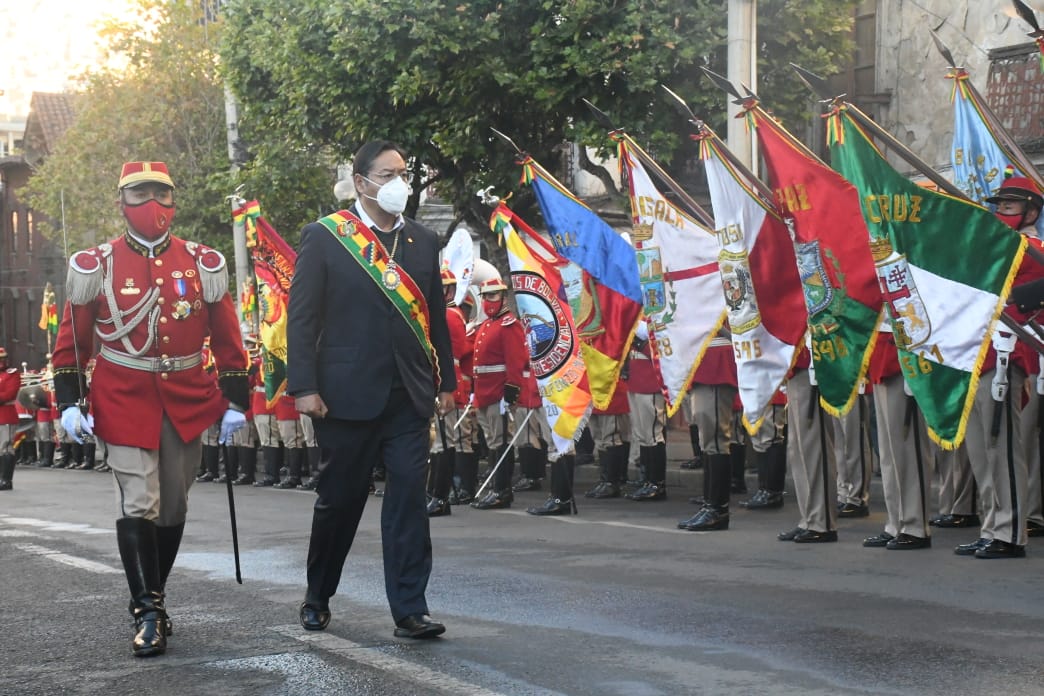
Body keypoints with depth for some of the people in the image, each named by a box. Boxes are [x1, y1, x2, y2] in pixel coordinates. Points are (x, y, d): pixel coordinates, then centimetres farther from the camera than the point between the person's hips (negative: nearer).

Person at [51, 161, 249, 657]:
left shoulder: (203, 263, 3)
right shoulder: (96, 266, -2)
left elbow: (226, 338, 8)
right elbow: (72, 340, 3)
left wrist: (235, 400, 4)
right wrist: (70, 402, -5)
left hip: (187, 400, 3)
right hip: (125, 402, -3)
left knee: (173, 505, 11)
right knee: (138, 505, -10)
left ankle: (151, 596, 28)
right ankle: (147, 613, -6)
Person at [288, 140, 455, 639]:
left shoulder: (423, 241, 11)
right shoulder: (324, 237, -3)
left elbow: (435, 316, 15)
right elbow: (302, 317, -6)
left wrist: (446, 382, 11)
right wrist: (303, 387, -12)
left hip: (409, 395, 3)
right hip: (348, 394, -3)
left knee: (409, 497, -4)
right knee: (338, 500, 9)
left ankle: (409, 610, -2)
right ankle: (317, 599, 27)